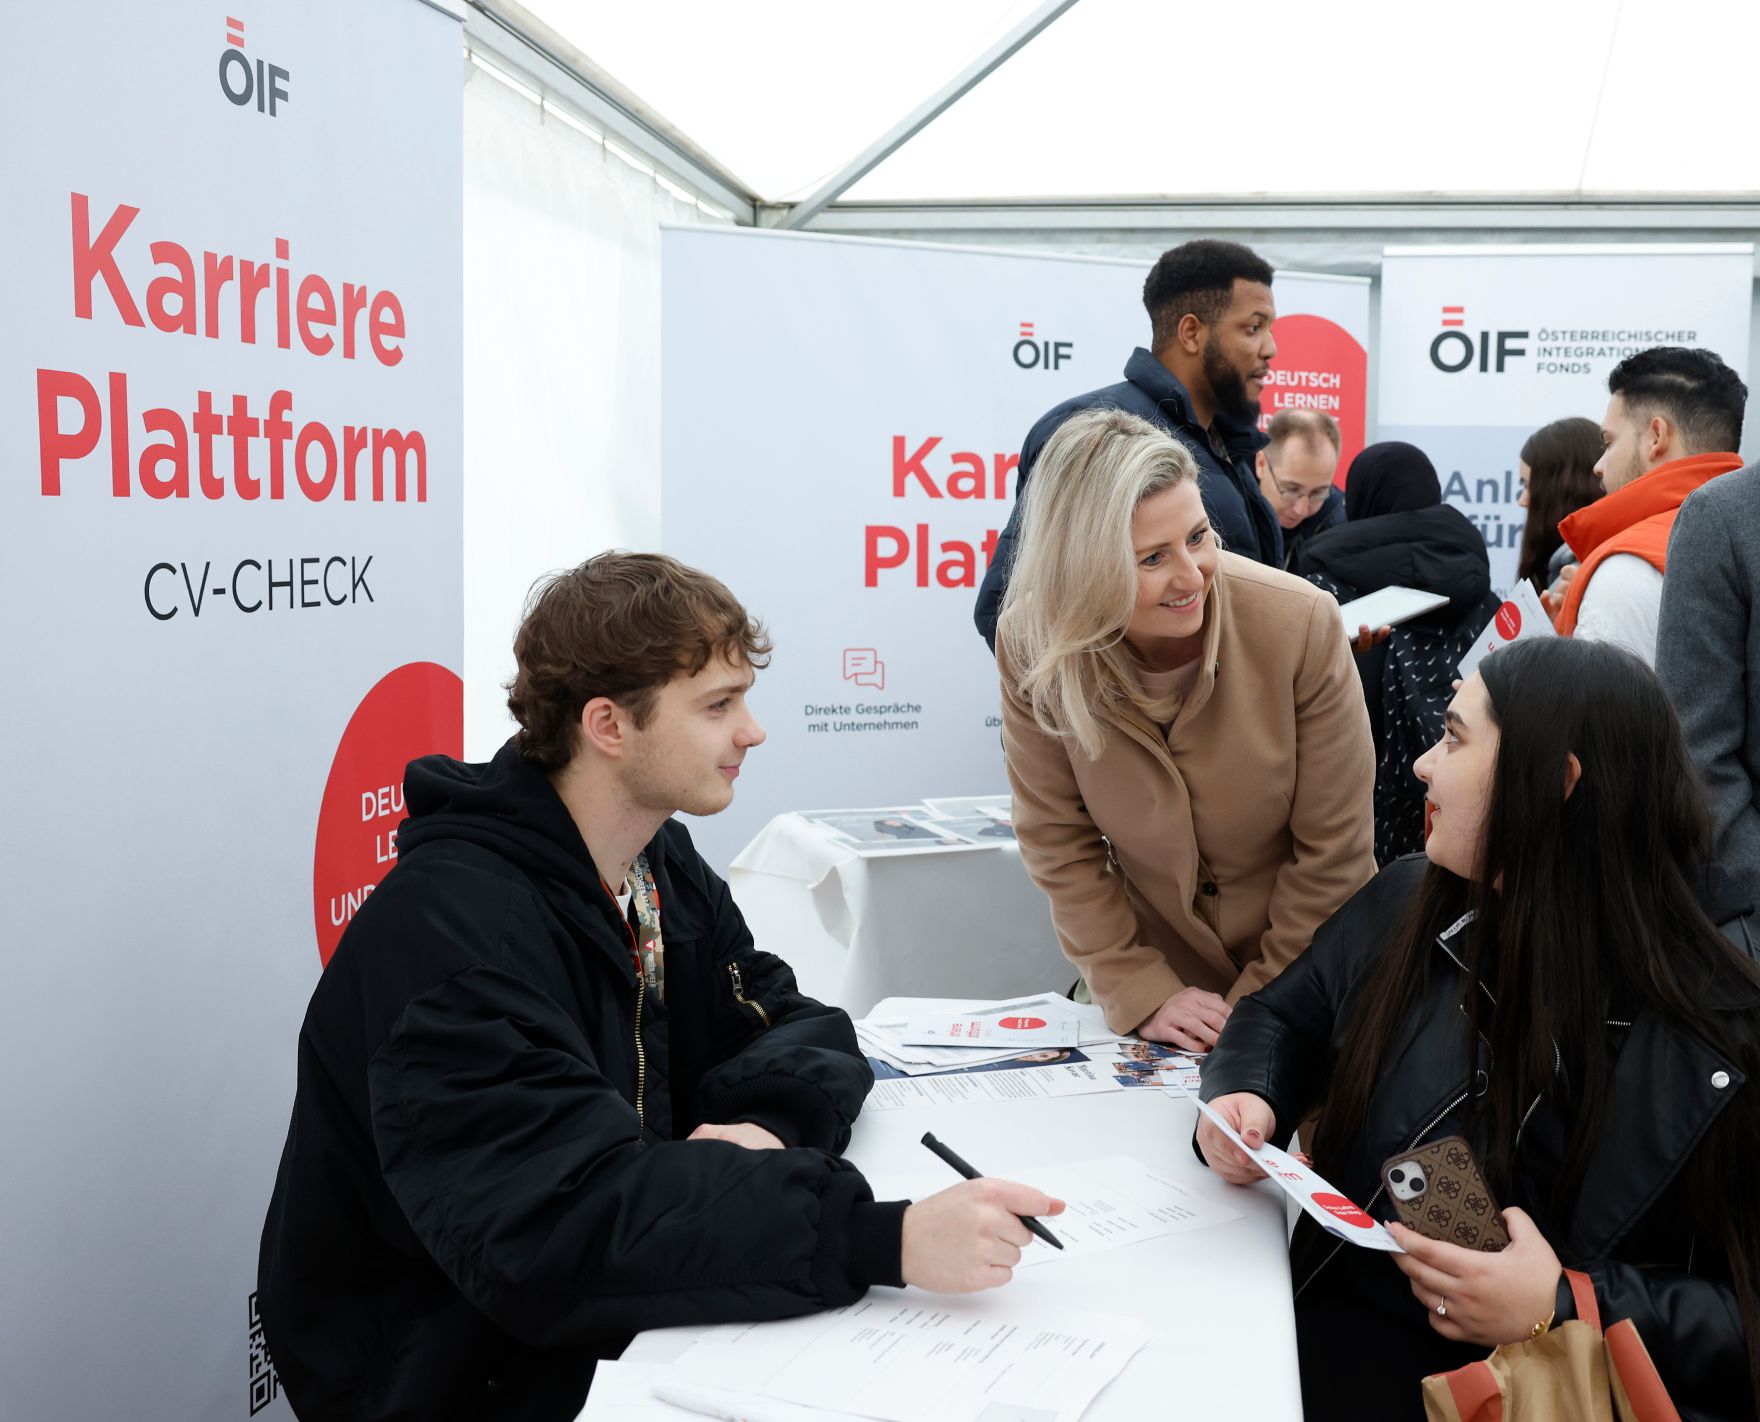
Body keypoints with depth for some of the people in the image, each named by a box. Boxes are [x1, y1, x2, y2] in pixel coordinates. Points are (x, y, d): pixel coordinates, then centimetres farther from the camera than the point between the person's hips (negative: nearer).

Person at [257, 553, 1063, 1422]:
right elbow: (570, 1216, -35)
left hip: (600, 1328, 7)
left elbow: (792, 1025, 3)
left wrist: (773, 1125, -21)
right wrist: (883, 1238, -41)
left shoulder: (662, 861, 3)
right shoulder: (453, 926, -25)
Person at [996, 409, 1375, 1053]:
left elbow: (1333, 847, -14)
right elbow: (1057, 840, -9)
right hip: (1161, 968, 1)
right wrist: (1140, 994, -13)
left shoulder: (1302, 624, -23)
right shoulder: (1029, 644, -19)